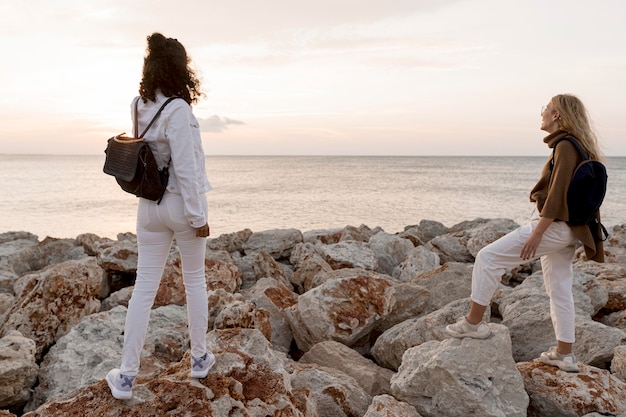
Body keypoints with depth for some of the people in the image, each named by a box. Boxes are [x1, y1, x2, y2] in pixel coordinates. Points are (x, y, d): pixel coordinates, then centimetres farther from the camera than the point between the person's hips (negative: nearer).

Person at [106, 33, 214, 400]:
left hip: (150, 205, 5)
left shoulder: (140, 105, 2)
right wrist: (197, 215, -13)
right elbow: (185, 169, -19)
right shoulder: (178, 110, -18)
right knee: (195, 279, 13)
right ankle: (200, 358, 26)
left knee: (144, 286, 7)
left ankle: (127, 376, 12)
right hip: (182, 204, -5)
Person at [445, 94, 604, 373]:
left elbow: (557, 195, -23)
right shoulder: (574, 146, 13)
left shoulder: (566, 147, -16)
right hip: (565, 230, 10)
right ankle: (564, 355, 24)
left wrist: (536, 233, -23)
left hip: (553, 226, -10)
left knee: (488, 257, -5)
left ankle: (474, 322, 3)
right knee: (559, 290, 15)